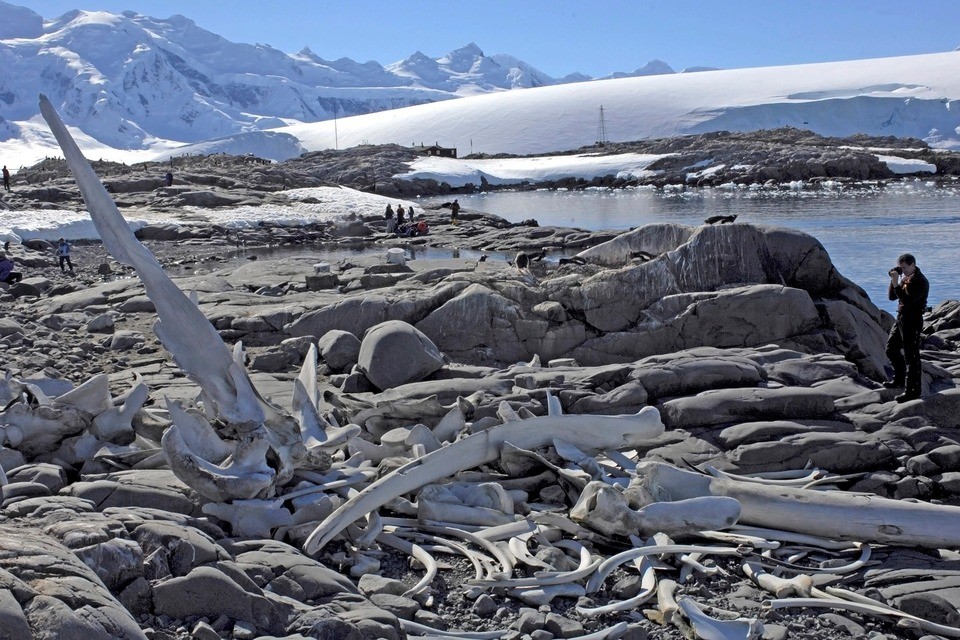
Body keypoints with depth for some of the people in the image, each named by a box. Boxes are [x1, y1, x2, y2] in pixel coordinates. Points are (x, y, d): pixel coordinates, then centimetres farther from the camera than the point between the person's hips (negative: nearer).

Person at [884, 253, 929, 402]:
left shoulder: (921, 282, -17)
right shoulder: (905, 278, 11)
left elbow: (908, 300, -28)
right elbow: (892, 296, 11)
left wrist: (896, 283, -28)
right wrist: (893, 280, -3)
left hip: (913, 321, -10)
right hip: (901, 318, 10)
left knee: (911, 356, -7)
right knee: (891, 348, 20)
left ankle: (913, 391, -2)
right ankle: (899, 379, 37)